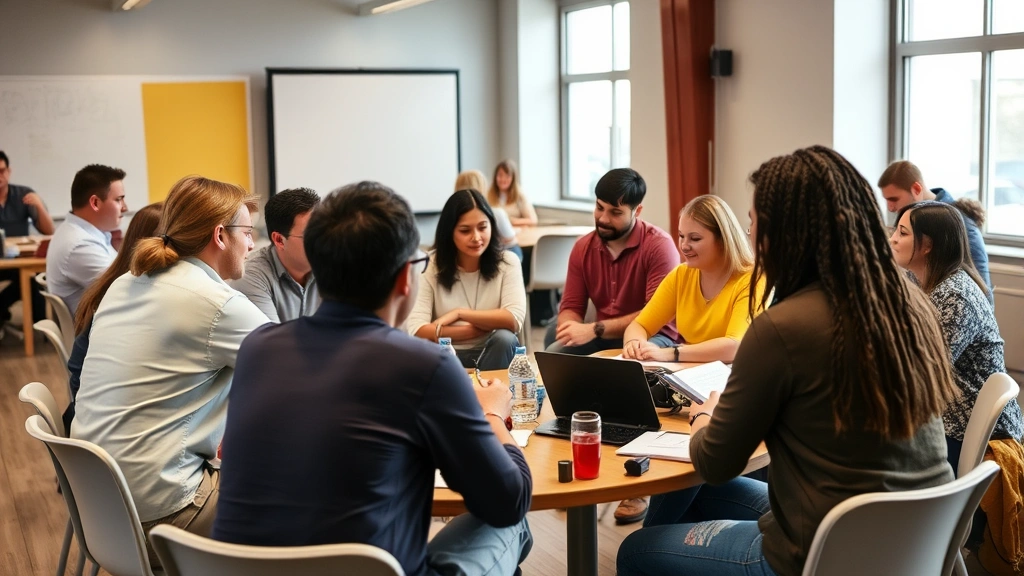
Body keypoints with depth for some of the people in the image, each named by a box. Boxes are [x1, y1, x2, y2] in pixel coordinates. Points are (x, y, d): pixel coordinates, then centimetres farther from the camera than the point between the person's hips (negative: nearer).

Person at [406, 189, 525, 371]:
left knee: (505, 339, -32)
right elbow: (416, 329, -16)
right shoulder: (433, 266, -4)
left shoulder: (507, 262, -3)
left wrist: (459, 313, -17)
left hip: (492, 354, 1)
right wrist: (480, 328, -19)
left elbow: (514, 320, -17)